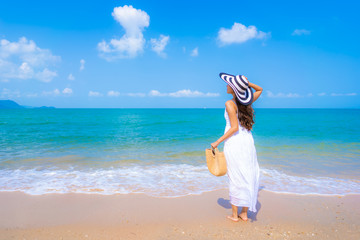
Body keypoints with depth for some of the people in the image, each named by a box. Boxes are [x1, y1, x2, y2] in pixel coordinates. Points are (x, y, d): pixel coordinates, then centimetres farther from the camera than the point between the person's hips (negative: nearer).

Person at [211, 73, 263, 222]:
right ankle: (244, 214, 24)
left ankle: (234, 215, 17)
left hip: (234, 143, -6)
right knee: (247, 177, 12)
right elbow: (259, 89, 26)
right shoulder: (248, 101, 5)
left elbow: (234, 127, -19)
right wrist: (247, 83, 10)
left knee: (235, 179, 4)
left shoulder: (230, 104, -14)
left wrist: (218, 142, -14)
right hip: (248, 142, 6)